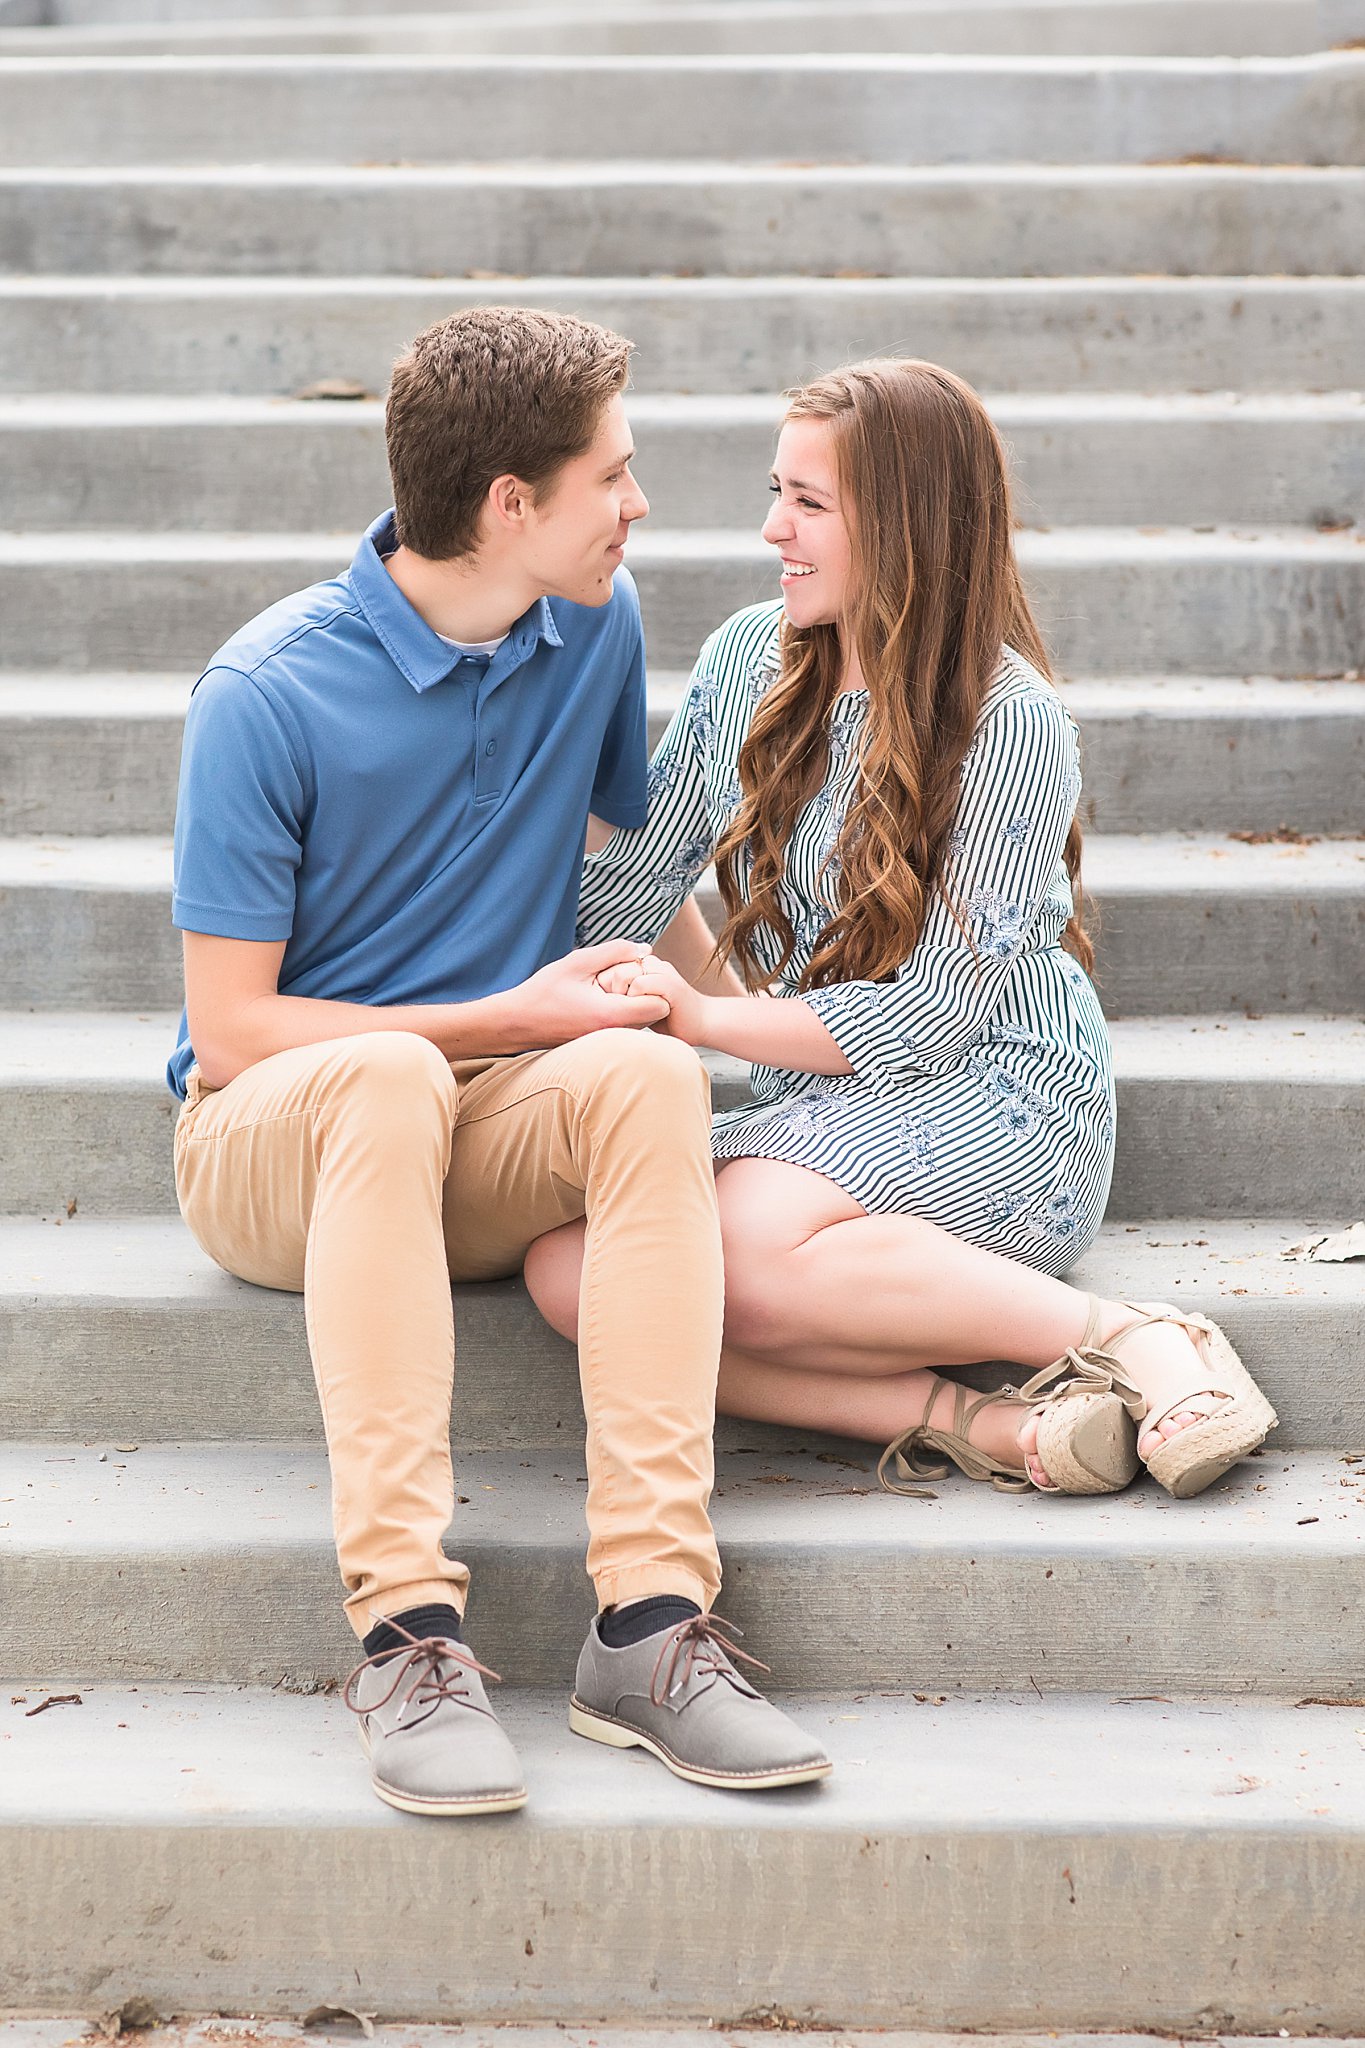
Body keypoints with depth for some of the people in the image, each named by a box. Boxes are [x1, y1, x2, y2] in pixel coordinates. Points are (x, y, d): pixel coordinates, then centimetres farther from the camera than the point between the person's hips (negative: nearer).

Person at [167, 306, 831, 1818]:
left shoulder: (598, 626, 3)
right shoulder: (267, 697, -14)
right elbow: (232, 1030, -13)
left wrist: (653, 998, 5)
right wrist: (508, 1020, -13)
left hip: (485, 1138, 4)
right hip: (266, 1139, -4)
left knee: (651, 1073, -31)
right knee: (390, 1075, -39)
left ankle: (650, 1619, -38)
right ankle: (407, 1634, -44)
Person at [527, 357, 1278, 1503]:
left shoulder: (1012, 726, -12)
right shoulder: (750, 658, 7)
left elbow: (933, 1012, -14)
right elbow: (639, 875, 17)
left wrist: (714, 1020, -17)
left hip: (1000, 1110, -7)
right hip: (813, 1117, 7)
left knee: (744, 1252, -37)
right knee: (568, 1268, -22)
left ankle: (1135, 1344, -24)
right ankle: (989, 1427, -29)